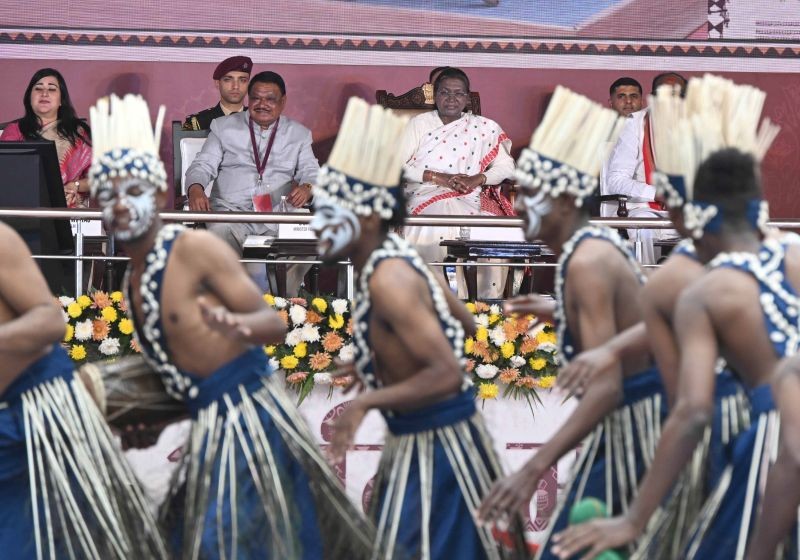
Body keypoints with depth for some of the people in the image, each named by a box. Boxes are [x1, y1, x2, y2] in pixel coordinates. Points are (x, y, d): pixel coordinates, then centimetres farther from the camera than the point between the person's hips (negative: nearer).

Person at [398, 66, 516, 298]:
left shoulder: (483, 129, 16)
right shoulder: (419, 124, 11)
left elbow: (506, 166, 11)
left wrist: (477, 179, -10)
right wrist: (439, 177, -10)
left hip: (470, 199, 1)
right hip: (426, 196, -1)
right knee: (437, 226, -37)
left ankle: (483, 301, -21)